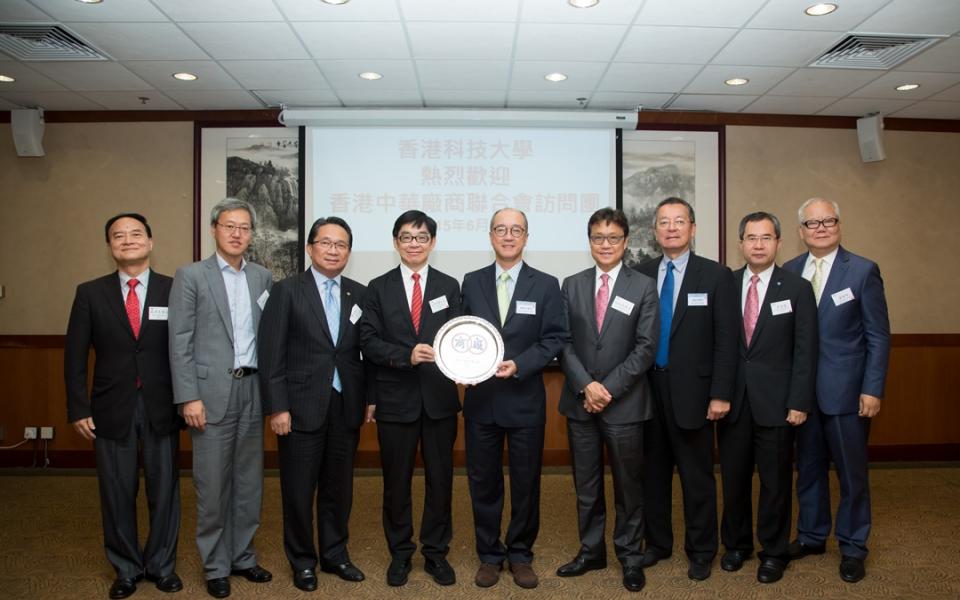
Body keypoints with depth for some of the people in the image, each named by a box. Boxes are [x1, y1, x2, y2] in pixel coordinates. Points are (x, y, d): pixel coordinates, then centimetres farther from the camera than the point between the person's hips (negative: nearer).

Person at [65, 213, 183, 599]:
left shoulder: (175, 290, 0)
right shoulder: (90, 293, 3)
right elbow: (75, 356, 3)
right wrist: (78, 409, -2)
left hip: (161, 408, 0)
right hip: (112, 409, 1)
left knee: (164, 490, 9)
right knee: (117, 494, 10)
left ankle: (161, 565, 27)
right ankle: (126, 569, 29)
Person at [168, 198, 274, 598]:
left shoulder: (263, 277, 10)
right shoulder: (191, 276, -2)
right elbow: (180, 342, -6)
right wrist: (189, 397, -12)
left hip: (252, 390, 4)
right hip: (211, 391, -4)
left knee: (249, 480, 12)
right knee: (213, 484, 4)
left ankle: (242, 556, 28)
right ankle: (215, 566, 20)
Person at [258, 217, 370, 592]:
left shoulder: (360, 294, 6)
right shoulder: (286, 291, -3)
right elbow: (271, 354, -7)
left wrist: (370, 398, 4)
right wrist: (277, 407, -12)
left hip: (347, 407, 3)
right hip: (302, 407, -3)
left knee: (338, 488, 14)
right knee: (299, 490, 9)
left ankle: (335, 555, 31)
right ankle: (302, 561, 27)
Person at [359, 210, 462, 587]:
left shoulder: (449, 286, 6)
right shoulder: (379, 288, 3)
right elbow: (369, 342, -4)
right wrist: (407, 355, -19)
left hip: (440, 398, 1)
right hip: (395, 399, 0)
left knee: (440, 479, 10)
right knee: (396, 481, 11)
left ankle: (436, 553, 26)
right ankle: (400, 554, 28)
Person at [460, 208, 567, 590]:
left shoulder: (546, 285, 1)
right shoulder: (471, 282, 6)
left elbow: (555, 339, -4)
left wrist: (519, 365, -17)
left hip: (525, 399, -1)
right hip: (480, 398, 1)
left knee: (526, 482, 9)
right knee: (483, 481, 10)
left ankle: (520, 554, 27)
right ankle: (489, 555, 26)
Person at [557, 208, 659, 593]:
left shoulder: (643, 286, -1)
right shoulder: (571, 285, 6)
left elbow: (646, 346, -7)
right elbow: (564, 343, 1)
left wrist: (609, 388, -13)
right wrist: (586, 385, -12)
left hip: (624, 403, -2)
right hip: (580, 402, 3)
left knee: (628, 484, 8)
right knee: (586, 484, 13)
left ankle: (630, 557, 25)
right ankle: (591, 551, 28)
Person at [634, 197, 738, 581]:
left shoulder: (716, 276, -2)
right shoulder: (640, 275, 6)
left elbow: (726, 340, -5)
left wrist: (721, 394, -9)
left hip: (691, 391, -3)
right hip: (647, 389, 3)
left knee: (697, 476, 6)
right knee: (652, 471, 12)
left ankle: (701, 551, 23)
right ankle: (657, 542, 29)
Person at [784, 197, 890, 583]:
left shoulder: (863, 271, -4)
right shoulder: (788, 272, 5)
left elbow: (878, 336, -5)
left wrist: (873, 389, -10)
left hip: (846, 391, -3)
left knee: (852, 472, 7)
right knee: (808, 467, 14)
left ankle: (853, 547, 24)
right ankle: (811, 535, 31)